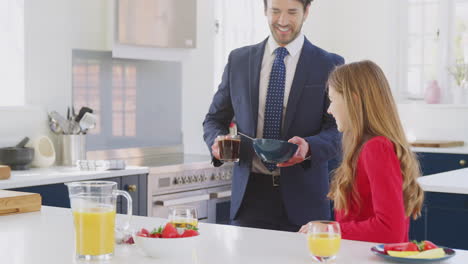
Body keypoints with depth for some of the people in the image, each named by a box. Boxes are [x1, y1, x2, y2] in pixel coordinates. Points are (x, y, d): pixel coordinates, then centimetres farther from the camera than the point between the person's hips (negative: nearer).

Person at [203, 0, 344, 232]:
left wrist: (309, 146, -23)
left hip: (302, 198, -2)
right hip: (250, 194, 2)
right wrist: (217, 141, -9)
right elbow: (214, 119, 13)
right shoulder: (238, 60, 9)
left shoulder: (329, 65, 1)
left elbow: (339, 130, -3)